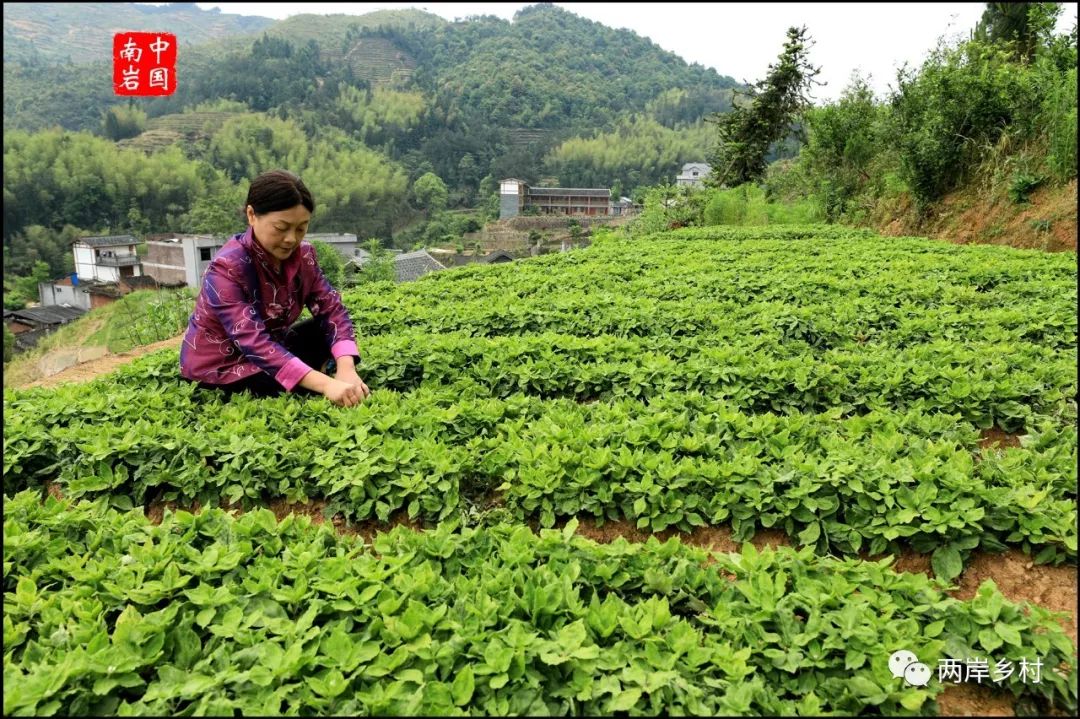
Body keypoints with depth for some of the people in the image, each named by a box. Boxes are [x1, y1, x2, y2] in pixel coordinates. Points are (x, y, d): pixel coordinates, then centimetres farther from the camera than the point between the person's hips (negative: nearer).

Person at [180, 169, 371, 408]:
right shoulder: (226, 268, -28)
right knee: (314, 392, -26)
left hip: (272, 351, 7)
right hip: (220, 367, -7)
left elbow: (331, 308, -13)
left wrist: (346, 368, -33)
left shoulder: (302, 254, -9)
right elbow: (253, 342, -38)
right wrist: (324, 383, -50)